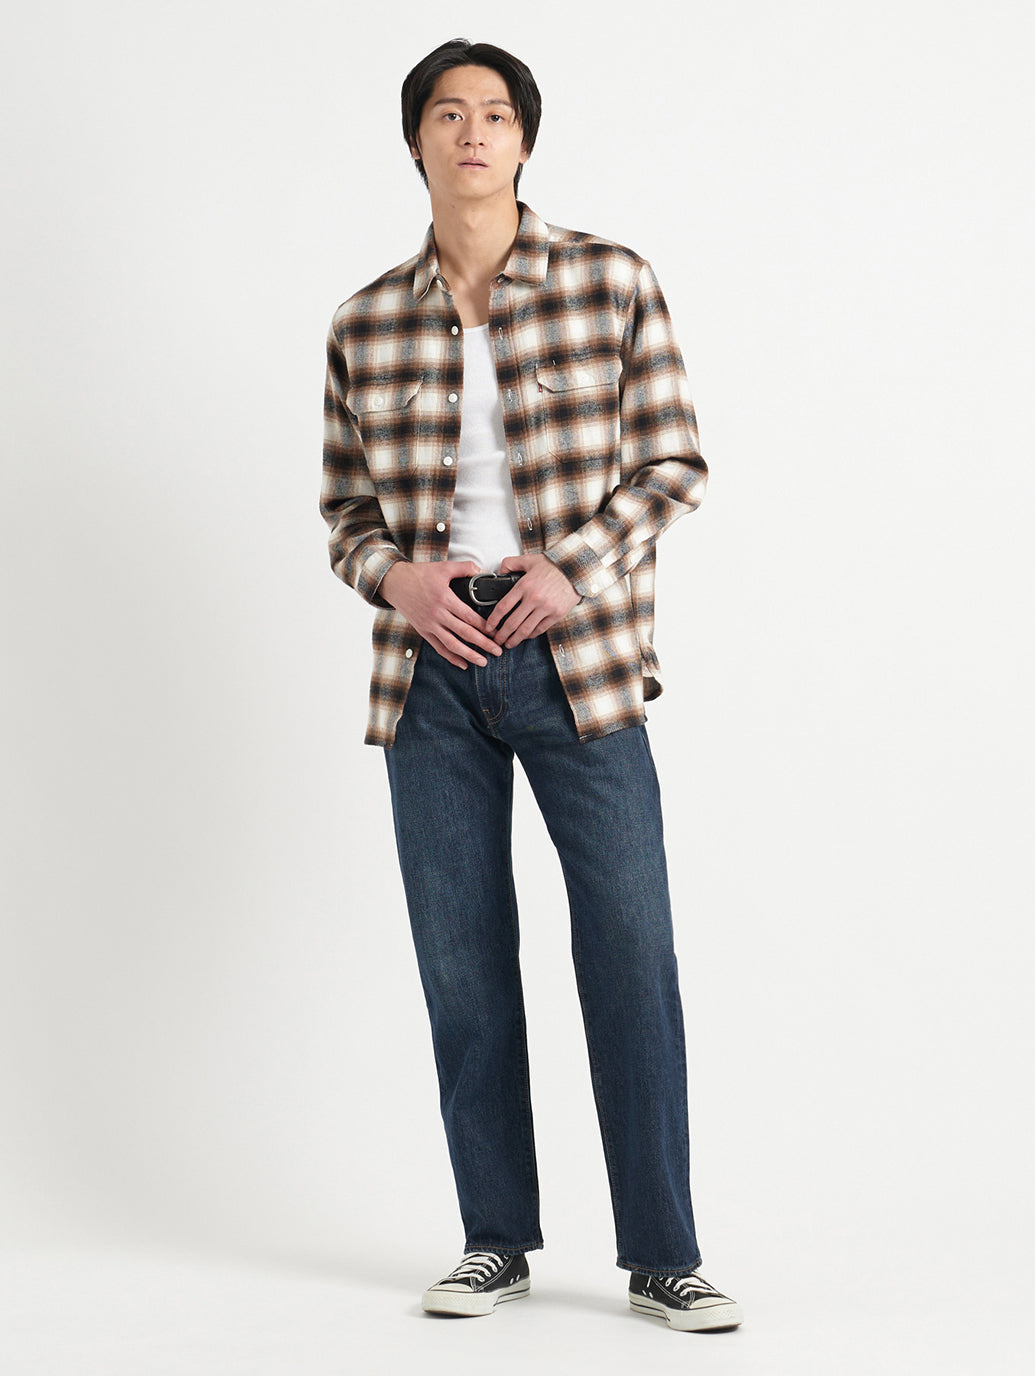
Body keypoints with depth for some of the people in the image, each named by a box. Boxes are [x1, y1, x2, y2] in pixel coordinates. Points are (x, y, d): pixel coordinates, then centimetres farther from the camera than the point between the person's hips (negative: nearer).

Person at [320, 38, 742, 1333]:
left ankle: (662, 1254, 7)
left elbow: (673, 464, 1)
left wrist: (579, 568, -13)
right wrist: (392, 575, -8)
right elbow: (345, 503, 13)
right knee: (462, 966, 7)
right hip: (432, 664, 2)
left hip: (575, 658, -2)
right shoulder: (365, 325, 6)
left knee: (631, 954, -3)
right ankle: (495, 1241, 20)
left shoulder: (612, 284, -1)